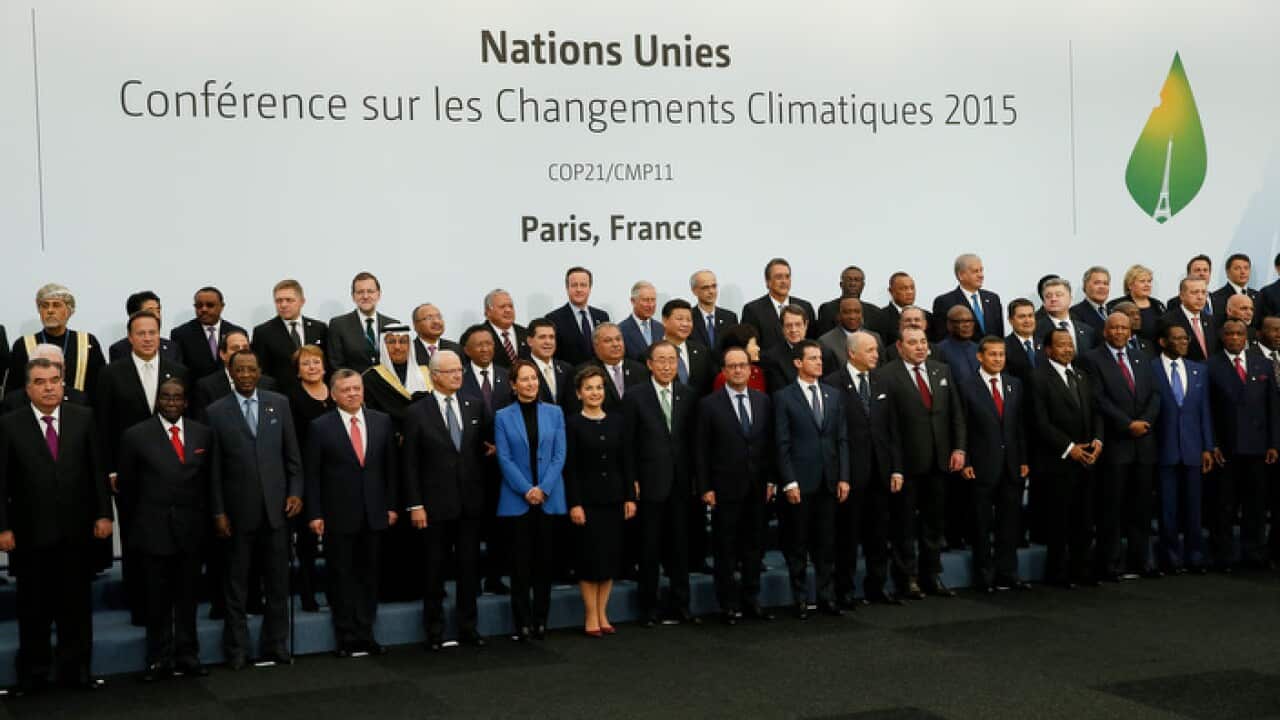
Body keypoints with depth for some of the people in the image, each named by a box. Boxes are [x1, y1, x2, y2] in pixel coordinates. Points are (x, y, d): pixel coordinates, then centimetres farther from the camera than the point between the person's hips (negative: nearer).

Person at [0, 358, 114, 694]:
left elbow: (98, 469, 3)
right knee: (34, 607, 10)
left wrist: (103, 514, -1)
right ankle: (33, 673, 21)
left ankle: (75, 669, 20)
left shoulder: (84, 418, 1)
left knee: (76, 604, 9)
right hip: (31, 532, -1)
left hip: (76, 530, 2)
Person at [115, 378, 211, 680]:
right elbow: (127, 486, 2)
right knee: (157, 598, 6)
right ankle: (159, 658, 16)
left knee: (187, 595, 10)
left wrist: (205, 521, 6)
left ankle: (187, 655, 20)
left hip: (191, 530, 2)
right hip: (153, 530, -2)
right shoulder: (136, 436, -2)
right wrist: (131, 529, 3)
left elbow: (209, 480, 9)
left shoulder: (203, 434, 6)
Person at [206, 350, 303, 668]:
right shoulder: (217, 412, -1)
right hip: (238, 510, -1)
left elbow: (292, 454, 8)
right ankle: (236, 650, 17)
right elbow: (214, 467, -1)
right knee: (236, 583, 7)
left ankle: (275, 645, 18)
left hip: (276, 507, 2)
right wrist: (218, 511, -4)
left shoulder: (279, 403, 5)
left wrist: (295, 492, 0)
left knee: (278, 581, 7)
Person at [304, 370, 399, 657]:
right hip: (338, 515, -3)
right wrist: (314, 514, -7)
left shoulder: (382, 421, 5)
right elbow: (312, 474, -3)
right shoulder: (320, 427, -3)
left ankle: (365, 634, 17)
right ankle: (346, 637, 13)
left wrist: (392, 505, 4)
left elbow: (391, 466, 8)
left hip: (374, 513, 3)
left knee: (369, 576, 8)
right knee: (342, 577, 4)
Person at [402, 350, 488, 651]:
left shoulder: (475, 406, 6)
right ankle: (434, 630, 16)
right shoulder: (418, 412, -4)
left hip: (470, 502, 3)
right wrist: (415, 505, -9)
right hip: (435, 504, -3)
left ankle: (467, 626, 20)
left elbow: (484, 446, 9)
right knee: (435, 570, 6)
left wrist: (483, 492, -1)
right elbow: (410, 464, -5)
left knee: (469, 567, 9)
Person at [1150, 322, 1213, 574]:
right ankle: (1171, 557, 11)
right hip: (1164, 449, -3)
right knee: (1167, 506, 2)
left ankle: (1194, 557, 16)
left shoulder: (1199, 370, 11)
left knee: (1193, 505, 8)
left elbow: (1204, 410, 10)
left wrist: (1208, 448, 6)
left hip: (1192, 449, 3)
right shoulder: (1149, 370, -4)